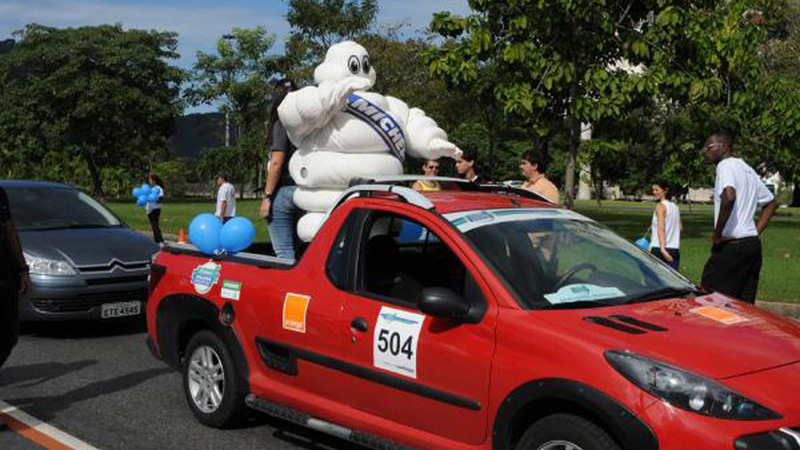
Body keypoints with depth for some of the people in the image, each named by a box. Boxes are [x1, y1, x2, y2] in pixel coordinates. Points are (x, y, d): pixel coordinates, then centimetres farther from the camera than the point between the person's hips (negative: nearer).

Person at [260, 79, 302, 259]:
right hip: (302, 190, 7)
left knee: (283, 252, -5)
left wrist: (267, 196, -9)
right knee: (292, 249, 15)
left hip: (283, 191, -7)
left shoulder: (281, 124, -8)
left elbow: (276, 163, -13)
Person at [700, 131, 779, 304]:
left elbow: (729, 196, -29)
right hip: (753, 243, 9)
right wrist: (756, 231, 18)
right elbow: (771, 203, 28)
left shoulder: (725, 165, -9)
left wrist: (717, 235, -20)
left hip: (732, 245, -9)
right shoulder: (747, 169, 20)